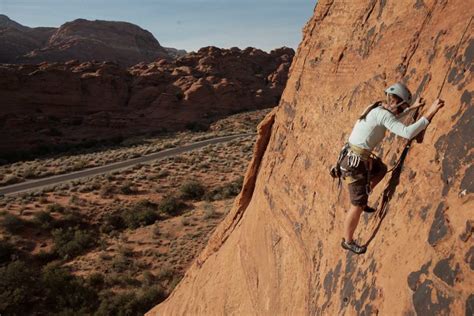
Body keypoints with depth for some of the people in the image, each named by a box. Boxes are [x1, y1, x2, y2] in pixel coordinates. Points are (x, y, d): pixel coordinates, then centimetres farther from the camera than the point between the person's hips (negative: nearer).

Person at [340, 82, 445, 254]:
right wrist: (430, 113, -25)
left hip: (355, 158, 10)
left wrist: (413, 107, 37)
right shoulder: (383, 114, -18)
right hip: (356, 162, -10)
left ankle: (362, 201, 34)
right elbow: (408, 133, -29)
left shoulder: (377, 109, 11)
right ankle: (348, 241, 21)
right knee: (358, 206, 3)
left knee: (381, 169, 34)